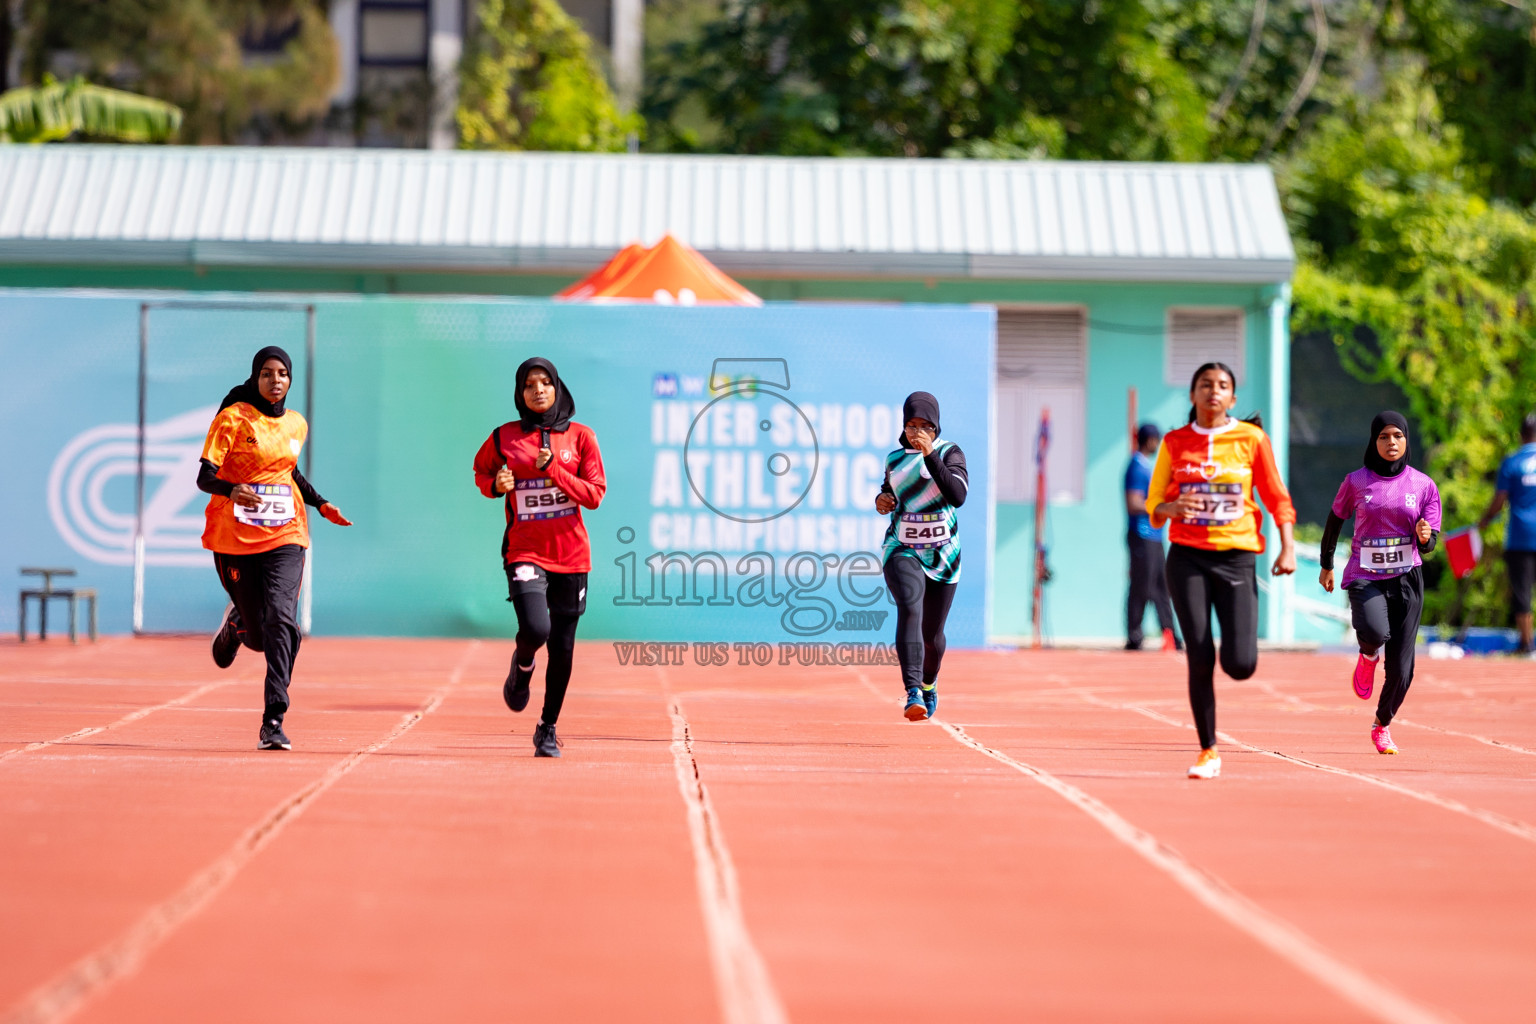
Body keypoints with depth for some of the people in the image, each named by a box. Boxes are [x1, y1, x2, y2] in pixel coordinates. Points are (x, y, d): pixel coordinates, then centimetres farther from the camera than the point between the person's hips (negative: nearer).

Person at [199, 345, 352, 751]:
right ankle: (237, 623, 45)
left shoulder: (296, 425, 11)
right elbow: (205, 476, -11)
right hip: (235, 536, -2)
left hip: (284, 535, 2)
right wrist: (232, 490, -31)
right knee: (259, 636, 6)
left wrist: (322, 504, 17)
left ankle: (273, 721, -20)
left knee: (281, 621, -19)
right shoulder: (233, 419, -5)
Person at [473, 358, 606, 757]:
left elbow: (595, 494, 0)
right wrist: (494, 484, -2)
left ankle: (548, 728, 20)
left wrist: (554, 471, -13)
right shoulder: (504, 437, 3)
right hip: (525, 550, -2)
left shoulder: (580, 436, 4)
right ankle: (521, 668, 14)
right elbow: (481, 469, 21)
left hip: (571, 554, 2)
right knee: (535, 629, -23)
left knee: (562, 647, 4)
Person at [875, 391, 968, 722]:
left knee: (932, 633, 11)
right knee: (909, 608, -27)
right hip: (902, 552, 0)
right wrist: (882, 501, 0)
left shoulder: (949, 453, -6)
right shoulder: (895, 459, 5)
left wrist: (930, 455, -28)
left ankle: (929, 684, 44)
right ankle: (913, 694, -40)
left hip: (942, 555, 0)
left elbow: (958, 496, -23)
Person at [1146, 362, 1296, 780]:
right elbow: (1153, 505, 8)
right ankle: (1208, 751, 6)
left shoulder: (1251, 439, 3)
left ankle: (1237, 649, 29)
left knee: (1240, 665, -11)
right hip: (1188, 557, 1)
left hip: (1237, 557, -1)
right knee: (1200, 660, -7)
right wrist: (1173, 507, -15)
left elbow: (1278, 498, 7)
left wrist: (1287, 548, -5)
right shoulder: (1175, 443, 5)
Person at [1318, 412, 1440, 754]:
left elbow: (1428, 546, 2)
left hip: (1406, 579, 1)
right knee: (1375, 632, -33)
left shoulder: (1423, 485, 2)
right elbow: (1335, 520, 16)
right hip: (1364, 577, -1)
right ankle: (1367, 656, 7)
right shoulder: (1356, 481, 0)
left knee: (1400, 669, 0)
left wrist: (1425, 536, -21)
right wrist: (1326, 565, 21)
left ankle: (1382, 725, 28)